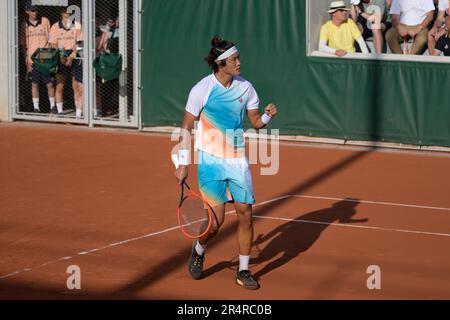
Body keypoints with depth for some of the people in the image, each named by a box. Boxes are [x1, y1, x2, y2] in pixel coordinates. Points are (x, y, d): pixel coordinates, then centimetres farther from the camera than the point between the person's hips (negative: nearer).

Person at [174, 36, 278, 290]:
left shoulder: (245, 87, 1)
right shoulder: (202, 89, -10)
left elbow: (257, 122, 10)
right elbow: (187, 128, -3)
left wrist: (268, 116, -14)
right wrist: (183, 164, -5)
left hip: (238, 161, 4)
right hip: (211, 162, -4)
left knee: (246, 214, -1)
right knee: (216, 221, -8)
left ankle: (243, 271, 12)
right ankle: (199, 250, 25)